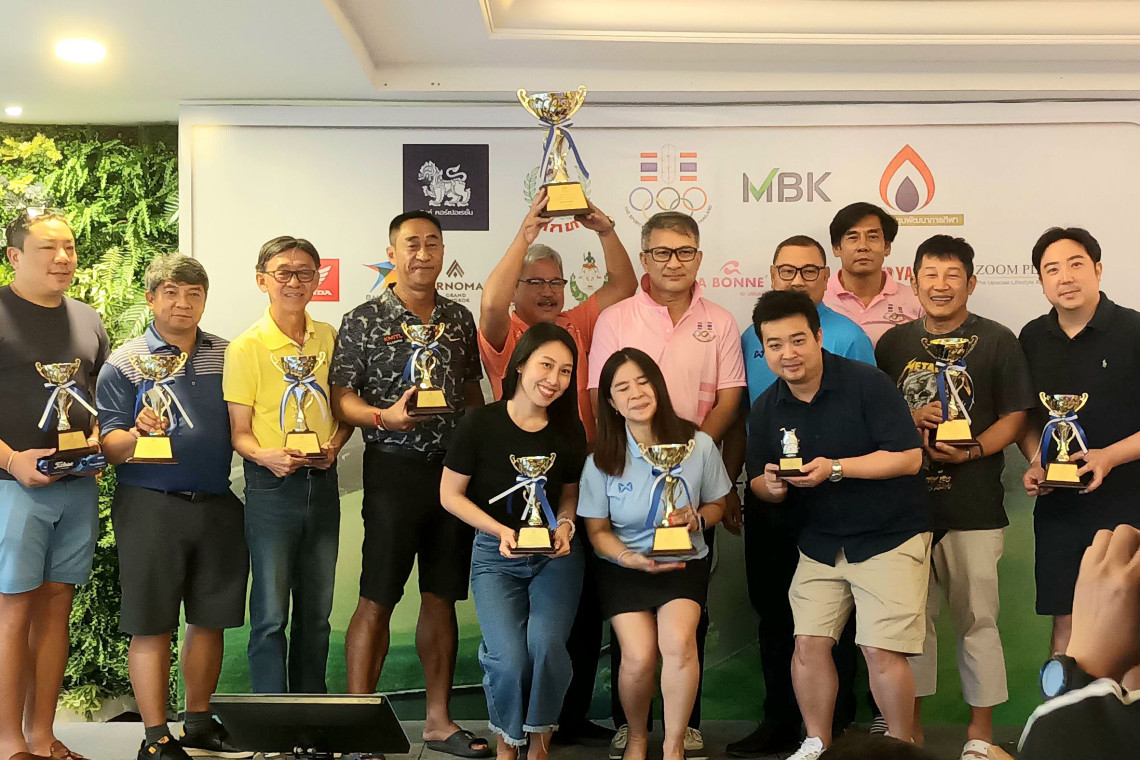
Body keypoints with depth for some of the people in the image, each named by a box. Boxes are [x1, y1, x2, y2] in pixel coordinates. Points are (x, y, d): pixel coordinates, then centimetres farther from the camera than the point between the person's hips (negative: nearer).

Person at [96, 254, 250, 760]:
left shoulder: (226, 356, 11)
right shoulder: (125, 362, 0)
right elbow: (110, 446, -5)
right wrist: (138, 432, -25)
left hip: (217, 504, 4)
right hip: (150, 505, -4)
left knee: (210, 619, 10)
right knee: (152, 624, 1)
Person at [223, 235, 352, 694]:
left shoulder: (329, 338, 8)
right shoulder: (246, 347, -5)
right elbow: (238, 431, -5)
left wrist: (334, 444, -6)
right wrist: (267, 456, -24)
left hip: (322, 482, 4)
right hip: (271, 487, -4)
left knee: (317, 612, 12)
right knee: (271, 615, -3)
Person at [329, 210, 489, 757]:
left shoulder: (459, 319, 12)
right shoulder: (365, 320, -1)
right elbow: (340, 396, -4)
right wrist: (385, 417, -22)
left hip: (456, 466, 5)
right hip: (395, 467, -4)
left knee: (442, 597, 10)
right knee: (377, 600, -2)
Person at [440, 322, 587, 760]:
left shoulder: (569, 432, -2)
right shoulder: (480, 425, -11)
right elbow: (450, 495, -3)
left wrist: (565, 524, -8)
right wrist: (499, 530, -15)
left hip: (556, 555, 2)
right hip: (496, 557, -1)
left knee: (546, 645, -23)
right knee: (510, 658, -20)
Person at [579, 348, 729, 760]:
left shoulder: (698, 445, -7)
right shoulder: (601, 461, -8)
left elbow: (717, 505, 8)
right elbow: (598, 531, 1)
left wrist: (696, 518, -15)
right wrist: (633, 559, -18)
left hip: (684, 563, 0)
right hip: (624, 567, 0)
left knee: (678, 641, -28)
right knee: (639, 656, -21)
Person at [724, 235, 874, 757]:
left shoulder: (848, 337, -4)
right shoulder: (752, 337, 9)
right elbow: (739, 419, 13)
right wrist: (728, 487, 8)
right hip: (764, 498, 5)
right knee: (772, 612, 12)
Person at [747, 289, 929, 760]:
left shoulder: (867, 384, -15)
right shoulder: (766, 409, 2)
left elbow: (909, 457, -19)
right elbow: (759, 485, 9)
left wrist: (835, 468, -27)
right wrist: (772, 487, -16)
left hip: (889, 538, -5)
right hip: (820, 542, 5)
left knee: (881, 651, -9)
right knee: (808, 644, -1)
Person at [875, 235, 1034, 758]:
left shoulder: (997, 341, 1)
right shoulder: (893, 342, 10)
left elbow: (1014, 416, -1)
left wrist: (972, 451, -17)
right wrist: (908, 419, -7)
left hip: (973, 504, -3)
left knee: (977, 618, 4)